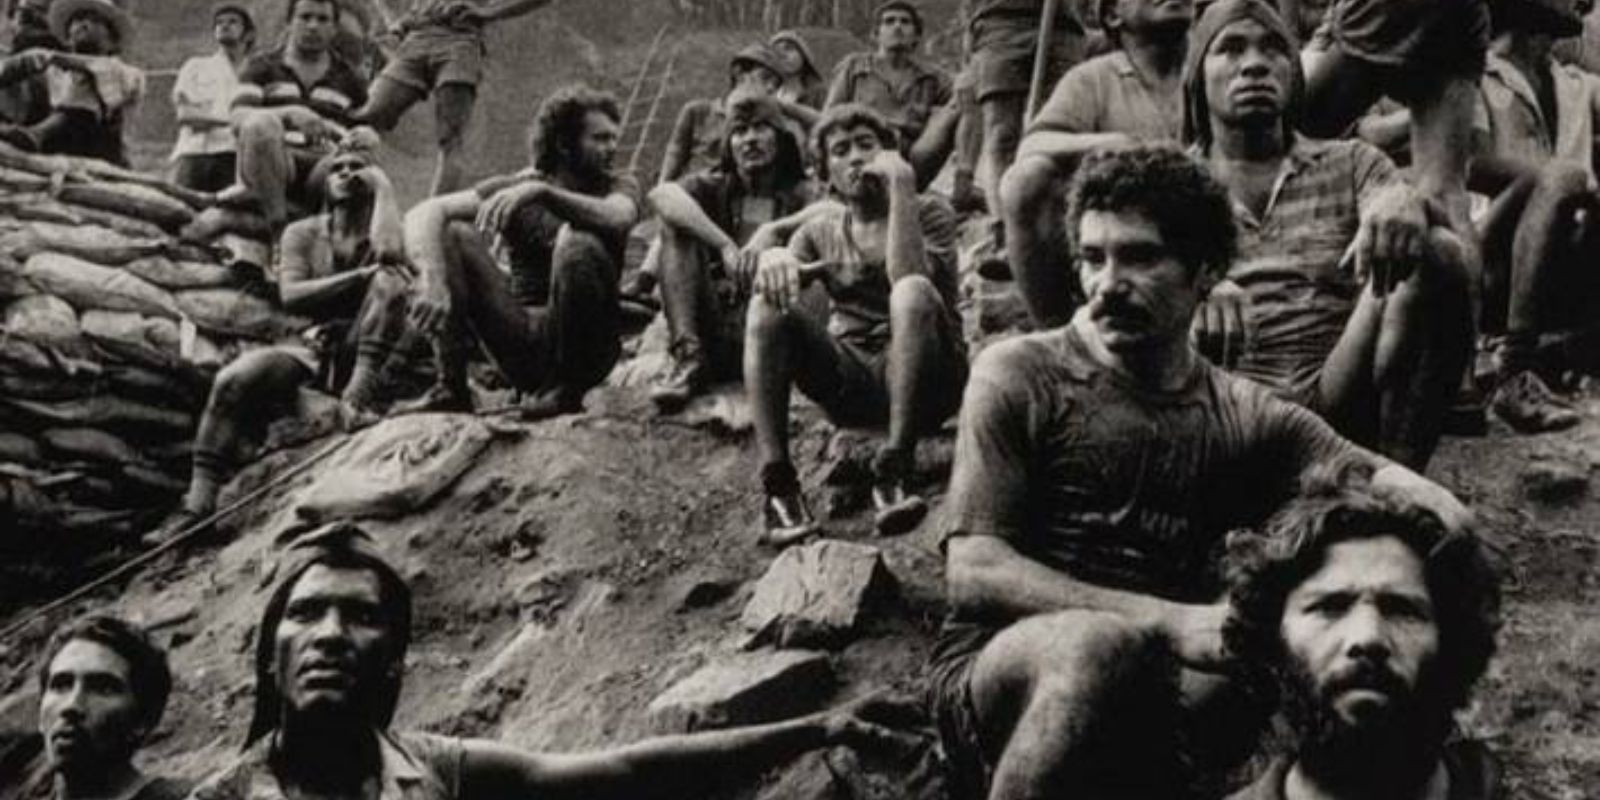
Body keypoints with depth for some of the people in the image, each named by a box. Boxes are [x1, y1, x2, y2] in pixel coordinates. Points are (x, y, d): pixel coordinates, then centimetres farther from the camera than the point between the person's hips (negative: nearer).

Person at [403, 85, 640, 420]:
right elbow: (425, 213, -12)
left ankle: (566, 389, -16)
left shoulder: (618, 186, 2)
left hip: (587, 348, -2)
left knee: (578, 241, -27)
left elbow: (616, 219, -26)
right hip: (520, 345, 2)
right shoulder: (513, 188, 3)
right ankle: (451, 386, -16)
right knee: (450, 233, -10)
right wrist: (433, 281, -31)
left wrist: (542, 192, -40)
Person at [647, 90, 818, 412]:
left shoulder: (799, 193, 9)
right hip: (711, 331, 2)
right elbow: (660, 195, -11)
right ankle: (689, 356, -21)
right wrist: (725, 246, -23)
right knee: (676, 226, -9)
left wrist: (771, 231, -31)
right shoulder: (715, 188, 14)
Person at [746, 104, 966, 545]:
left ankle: (893, 474, -38)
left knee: (913, 292, -33)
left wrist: (901, 190, -20)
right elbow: (784, 279, -3)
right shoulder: (821, 229, 14)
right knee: (766, 307, -20)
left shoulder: (929, 212, 2)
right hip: (850, 384, 3)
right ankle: (777, 484, -29)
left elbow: (907, 278, -19)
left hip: (922, 381, -3)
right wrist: (773, 259, -25)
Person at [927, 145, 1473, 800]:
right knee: (1103, 641, -36)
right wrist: (1173, 623, -20)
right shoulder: (1020, 377, 1)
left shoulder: (1246, 418, 13)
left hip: (1158, 705, 3)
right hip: (996, 677, -3)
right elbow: (973, 574, -9)